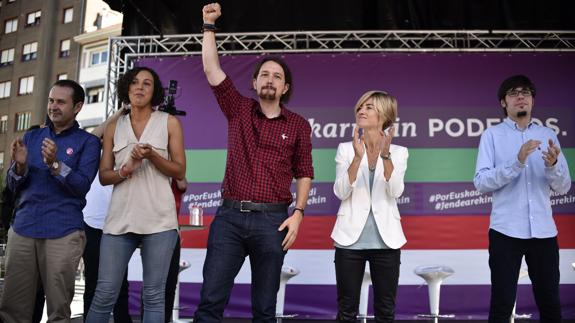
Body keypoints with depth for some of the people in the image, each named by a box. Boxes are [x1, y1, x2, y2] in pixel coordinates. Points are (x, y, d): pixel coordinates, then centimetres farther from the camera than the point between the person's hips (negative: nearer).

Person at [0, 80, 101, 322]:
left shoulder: (87, 142, 3)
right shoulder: (31, 136, 15)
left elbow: (82, 186, -9)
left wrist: (55, 165, -23)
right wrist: (20, 165, -8)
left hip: (63, 233, -3)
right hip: (22, 229, 4)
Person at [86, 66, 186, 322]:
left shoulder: (169, 123, 7)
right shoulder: (114, 127, 13)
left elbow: (180, 171, 4)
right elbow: (104, 176, 11)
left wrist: (152, 156, -12)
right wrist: (125, 170, -10)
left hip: (158, 219, -1)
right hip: (120, 218, 2)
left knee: (153, 295, 1)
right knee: (104, 293, 0)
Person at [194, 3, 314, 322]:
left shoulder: (298, 125, 6)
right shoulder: (238, 110, 8)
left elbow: (304, 173, 6)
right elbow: (212, 70, 3)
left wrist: (298, 213, -5)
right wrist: (209, 26, 0)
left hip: (272, 220, 0)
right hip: (230, 216, 1)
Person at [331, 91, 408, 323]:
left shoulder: (398, 152, 3)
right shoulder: (345, 149, 3)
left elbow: (395, 192, -11)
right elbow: (340, 192, -9)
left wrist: (385, 155, -22)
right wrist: (358, 157, -20)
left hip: (385, 240, 0)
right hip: (350, 238, 0)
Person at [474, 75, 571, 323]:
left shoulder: (548, 135, 10)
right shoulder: (492, 135, 1)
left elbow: (563, 187, 6)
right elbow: (481, 182, -10)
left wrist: (553, 165, -15)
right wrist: (517, 162, -21)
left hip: (543, 231, 3)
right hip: (506, 230, -3)